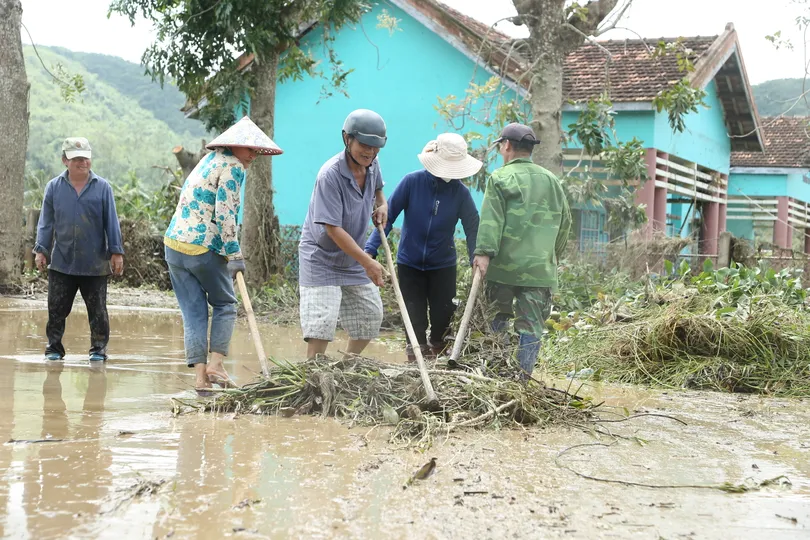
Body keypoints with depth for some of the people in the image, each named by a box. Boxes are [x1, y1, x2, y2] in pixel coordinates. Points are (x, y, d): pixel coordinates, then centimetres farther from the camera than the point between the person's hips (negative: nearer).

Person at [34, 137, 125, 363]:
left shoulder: (102, 188, 0)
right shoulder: (54, 187, 3)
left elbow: (112, 223, 1)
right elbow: (46, 222, 7)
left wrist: (116, 252, -2)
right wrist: (41, 249, 0)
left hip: (95, 265, -1)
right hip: (61, 263, 1)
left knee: (97, 310, 4)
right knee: (56, 310, 5)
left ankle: (99, 349, 14)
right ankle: (54, 348, 16)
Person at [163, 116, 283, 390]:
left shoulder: (209, 159, 19)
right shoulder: (232, 167, -9)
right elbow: (224, 215, -17)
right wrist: (235, 255, -13)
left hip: (174, 243, 7)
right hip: (203, 248, -7)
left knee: (193, 312, 7)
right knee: (225, 305, 11)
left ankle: (200, 374, 4)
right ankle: (215, 364, 3)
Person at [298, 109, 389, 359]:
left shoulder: (371, 165, -4)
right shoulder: (330, 175, -28)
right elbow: (333, 229, -29)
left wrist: (382, 204, 1)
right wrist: (368, 262, -31)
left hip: (353, 257, 8)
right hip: (321, 257, -8)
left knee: (371, 315, 13)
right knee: (322, 321, -17)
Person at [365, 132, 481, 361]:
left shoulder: (460, 192, -9)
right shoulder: (412, 182, -12)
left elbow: (473, 227, -6)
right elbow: (387, 216, -11)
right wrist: (370, 249, -20)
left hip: (443, 265, 1)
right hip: (409, 263, -1)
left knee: (443, 316, 6)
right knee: (415, 318, 5)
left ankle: (438, 351, 26)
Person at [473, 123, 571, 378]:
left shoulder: (500, 178, -1)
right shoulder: (551, 181, 15)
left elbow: (491, 220, -13)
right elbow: (565, 221, 21)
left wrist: (484, 252, -19)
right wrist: (554, 255, 31)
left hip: (504, 264, -3)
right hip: (540, 268, 3)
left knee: (498, 316, 13)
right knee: (531, 326, 3)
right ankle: (522, 375, -2)